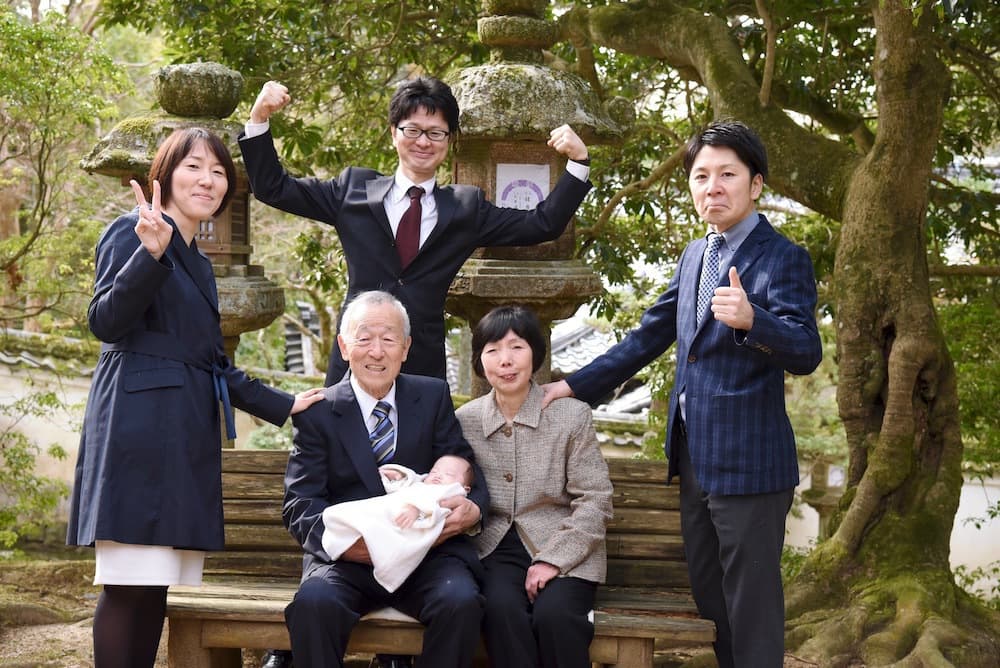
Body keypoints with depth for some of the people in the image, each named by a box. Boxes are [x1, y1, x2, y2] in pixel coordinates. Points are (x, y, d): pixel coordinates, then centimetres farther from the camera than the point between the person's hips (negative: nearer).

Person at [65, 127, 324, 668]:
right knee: (132, 586, -13)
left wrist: (281, 406, 23)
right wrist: (152, 252, -25)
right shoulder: (133, 233, -1)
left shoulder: (198, 263, 24)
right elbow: (105, 322, -13)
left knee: (158, 590, 3)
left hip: (187, 435, 8)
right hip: (139, 422, -8)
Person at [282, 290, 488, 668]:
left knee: (461, 601, -31)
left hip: (428, 553, 1)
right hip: (348, 558, -1)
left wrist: (472, 508, -17)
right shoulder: (316, 413, 6)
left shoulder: (434, 397, 12)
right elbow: (300, 504, -1)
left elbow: (466, 470, 9)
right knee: (313, 602, -33)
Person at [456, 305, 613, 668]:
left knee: (554, 615, -30)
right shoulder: (465, 420, 7)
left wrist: (553, 559, -13)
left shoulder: (572, 414, 0)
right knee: (501, 610, -30)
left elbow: (595, 501, -3)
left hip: (565, 550, -1)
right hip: (496, 549, 1)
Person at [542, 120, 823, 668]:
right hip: (694, 456, 8)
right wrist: (574, 386, 16)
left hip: (747, 461, -8)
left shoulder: (783, 258, -10)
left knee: (751, 610, -3)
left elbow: (805, 353, -22)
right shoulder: (694, 256, 13)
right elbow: (648, 338, 20)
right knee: (707, 598, 16)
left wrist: (751, 319, -41)